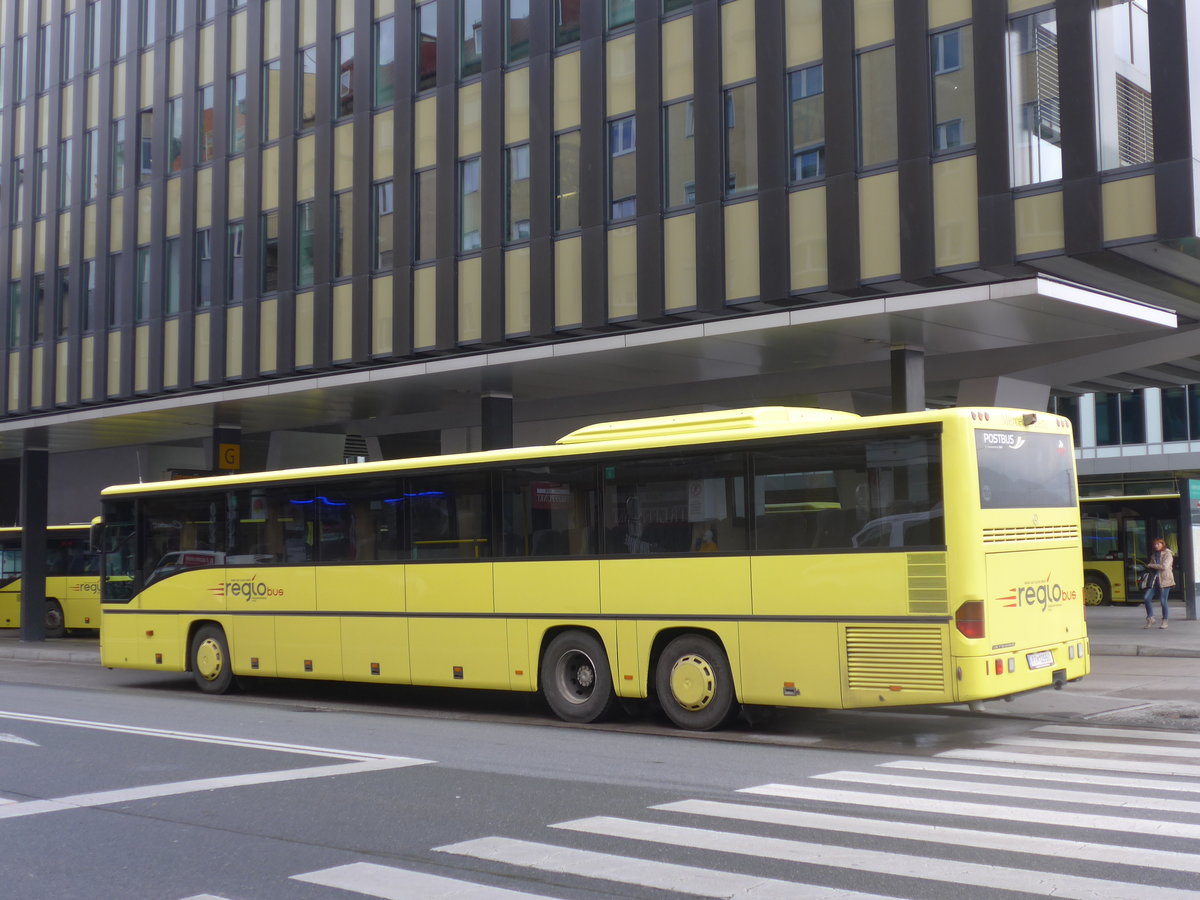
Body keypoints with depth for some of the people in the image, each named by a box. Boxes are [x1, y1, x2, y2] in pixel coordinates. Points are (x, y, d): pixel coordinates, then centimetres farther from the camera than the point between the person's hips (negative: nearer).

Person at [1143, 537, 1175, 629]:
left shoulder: (1167, 554, -4)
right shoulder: (1154, 555, 18)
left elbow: (1164, 566, -16)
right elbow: (1150, 567, 23)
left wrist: (1151, 565, -8)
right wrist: (1150, 566, 0)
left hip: (1164, 580, -6)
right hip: (1155, 579, 6)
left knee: (1163, 600, -4)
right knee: (1147, 598, -4)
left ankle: (1165, 621, 7)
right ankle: (1150, 619, 6)